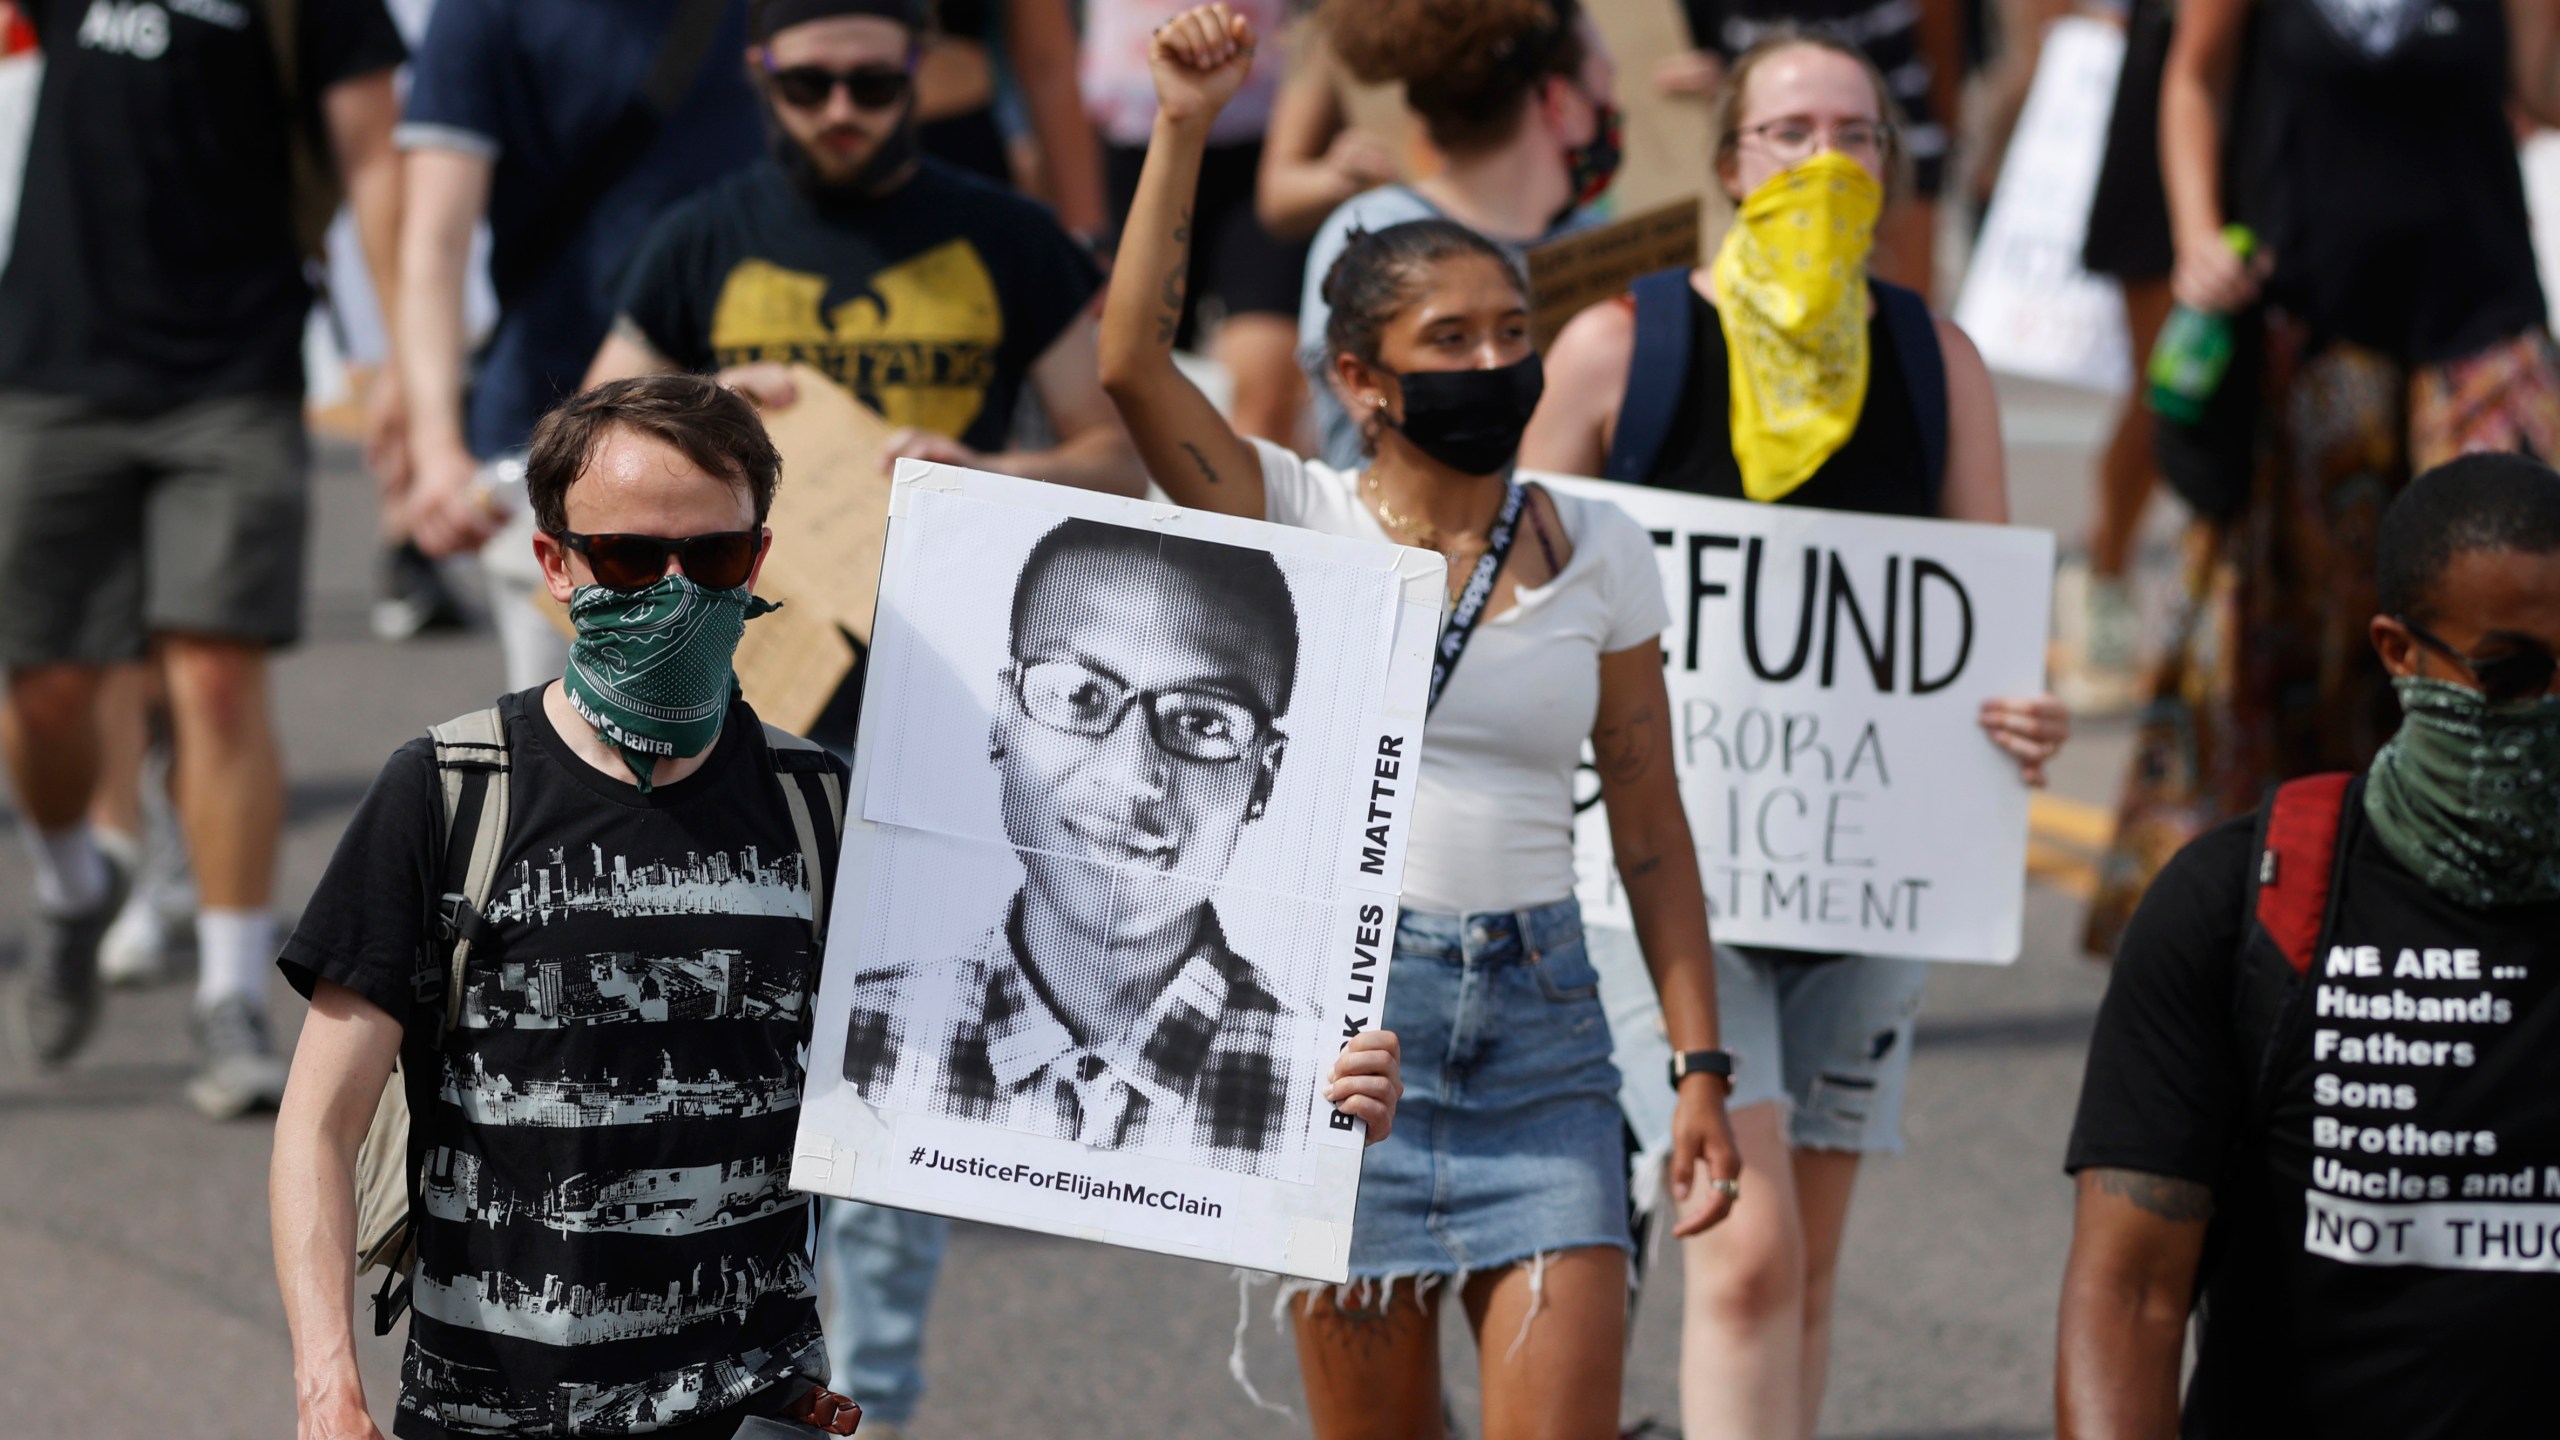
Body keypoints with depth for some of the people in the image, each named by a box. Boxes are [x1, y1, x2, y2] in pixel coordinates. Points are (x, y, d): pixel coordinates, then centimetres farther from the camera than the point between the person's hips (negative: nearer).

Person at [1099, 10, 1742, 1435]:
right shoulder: (1295, 519, 0)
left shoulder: (1600, 554, 6)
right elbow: (1134, 363, -16)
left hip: (1538, 1019, 1)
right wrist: (1184, 130, -22)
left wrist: (1702, 1065, 5)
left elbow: (1652, 826, 9)